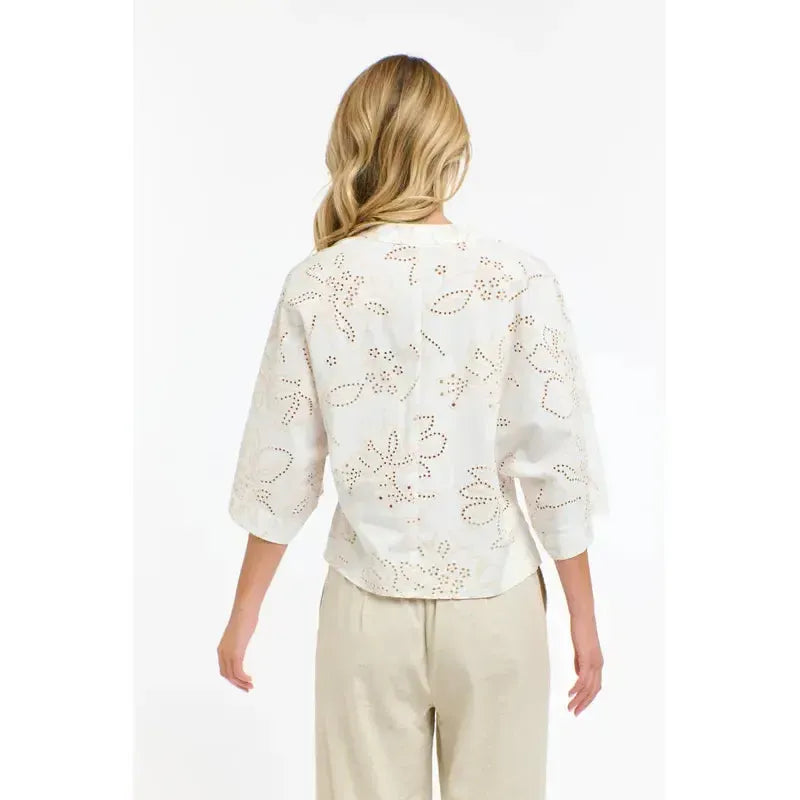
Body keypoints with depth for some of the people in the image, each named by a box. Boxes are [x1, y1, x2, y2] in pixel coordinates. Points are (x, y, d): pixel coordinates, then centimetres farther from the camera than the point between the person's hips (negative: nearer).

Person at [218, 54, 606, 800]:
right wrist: (583, 618, 3)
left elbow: (282, 466, -4)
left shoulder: (316, 285, -8)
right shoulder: (520, 279, -11)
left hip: (368, 603, 1)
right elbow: (555, 463, -9)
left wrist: (244, 613, 9)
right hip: (493, 601, 0)